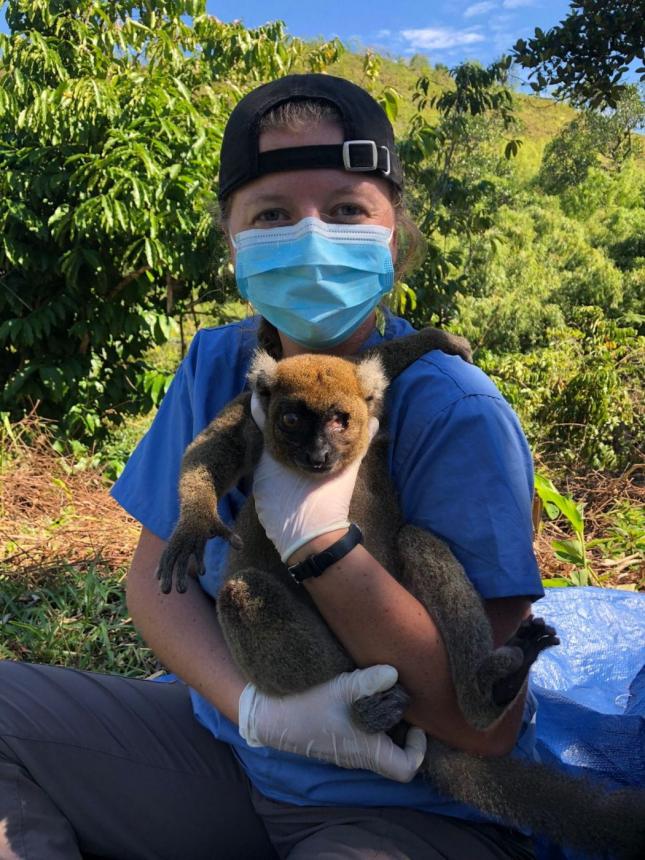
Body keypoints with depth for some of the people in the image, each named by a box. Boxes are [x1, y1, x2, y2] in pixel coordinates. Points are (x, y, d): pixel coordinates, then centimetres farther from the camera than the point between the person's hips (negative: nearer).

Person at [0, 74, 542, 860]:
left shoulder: (455, 413, -22)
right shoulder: (216, 367, -6)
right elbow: (156, 574, -3)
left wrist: (315, 534, -32)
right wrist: (252, 704, -22)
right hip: (229, 744, 4)